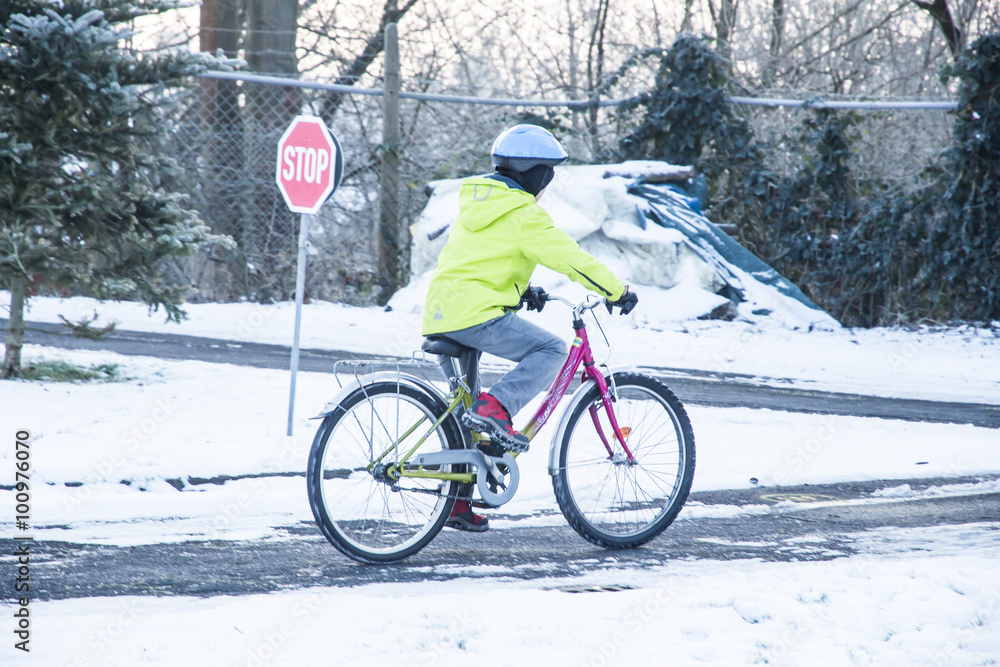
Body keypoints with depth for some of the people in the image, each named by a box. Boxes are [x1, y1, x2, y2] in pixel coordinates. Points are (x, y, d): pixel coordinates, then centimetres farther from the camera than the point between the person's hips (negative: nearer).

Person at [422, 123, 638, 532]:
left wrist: (520, 289, 40)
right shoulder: (522, 213, -8)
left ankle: (457, 502, 19)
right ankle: (494, 409, -21)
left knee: (463, 412, 17)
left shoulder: (477, 201, 20)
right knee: (551, 350, -7)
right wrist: (618, 292, -2)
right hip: (476, 314, -9)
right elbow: (568, 257, -9)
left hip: (441, 316, 9)